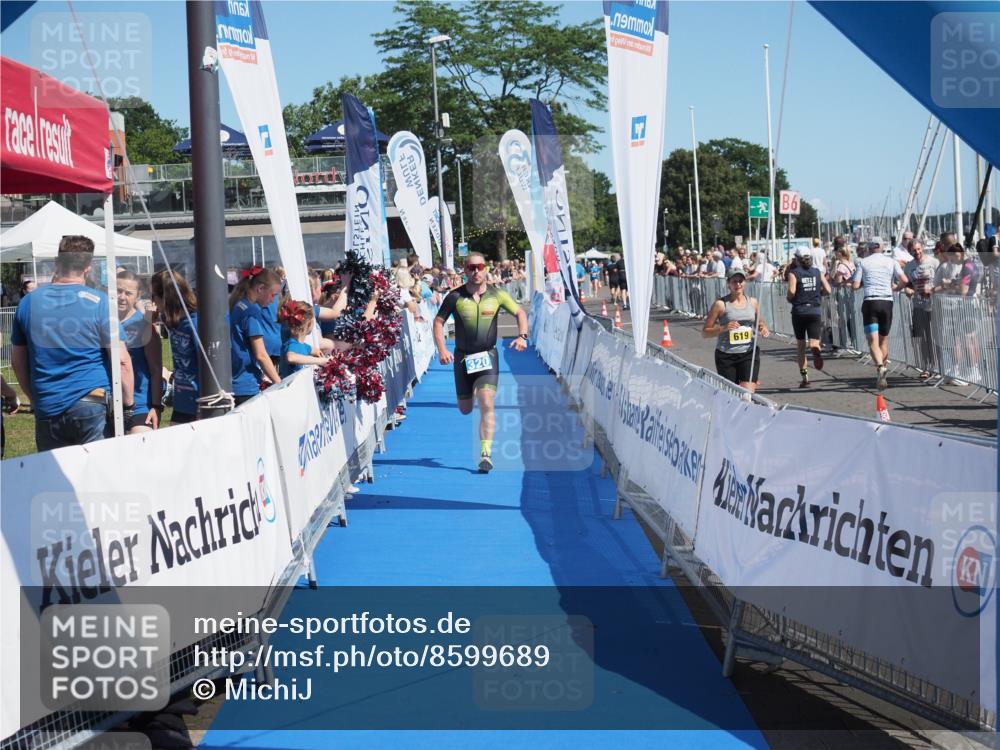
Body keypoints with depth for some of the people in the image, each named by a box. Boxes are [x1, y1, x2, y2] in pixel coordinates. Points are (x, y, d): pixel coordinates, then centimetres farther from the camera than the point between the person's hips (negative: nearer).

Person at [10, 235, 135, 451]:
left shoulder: (28, 303, 6)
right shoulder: (99, 302, -7)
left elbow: (18, 362, 14)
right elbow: (121, 361, -9)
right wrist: (128, 404, 1)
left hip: (47, 411, 4)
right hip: (93, 406, -3)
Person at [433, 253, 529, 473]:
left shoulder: (497, 295, -1)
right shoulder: (455, 297, -4)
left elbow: (520, 313, 10)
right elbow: (438, 322, 1)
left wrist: (522, 336, -8)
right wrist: (442, 349, -13)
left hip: (488, 356, -1)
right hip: (463, 357, 1)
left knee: (486, 405, -16)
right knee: (465, 409, 12)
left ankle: (486, 454, -13)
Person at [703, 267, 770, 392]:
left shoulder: (752, 302, 6)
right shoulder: (720, 304, -5)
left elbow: (759, 323, 24)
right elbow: (705, 332, -4)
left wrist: (764, 329, 1)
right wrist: (723, 328, -20)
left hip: (749, 354, 2)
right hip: (726, 356, -2)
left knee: (748, 392, -13)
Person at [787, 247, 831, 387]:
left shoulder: (794, 273, -3)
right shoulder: (818, 272, 6)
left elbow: (791, 291, -17)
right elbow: (827, 290, 0)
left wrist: (790, 299, 4)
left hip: (799, 311, -1)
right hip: (815, 311, 1)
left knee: (800, 345, 12)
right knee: (814, 342, -3)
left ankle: (804, 377, 11)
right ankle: (816, 350, -41)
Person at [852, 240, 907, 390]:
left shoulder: (863, 262, 4)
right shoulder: (891, 261, 8)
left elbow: (856, 285, -1)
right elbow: (904, 280, -3)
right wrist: (894, 282, 18)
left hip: (870, 302, -2)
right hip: (887, 301, 2)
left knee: (873, 341, -8)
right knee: (884, 339, 15)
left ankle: (880, 367, -33)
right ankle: (882, 375, 19)